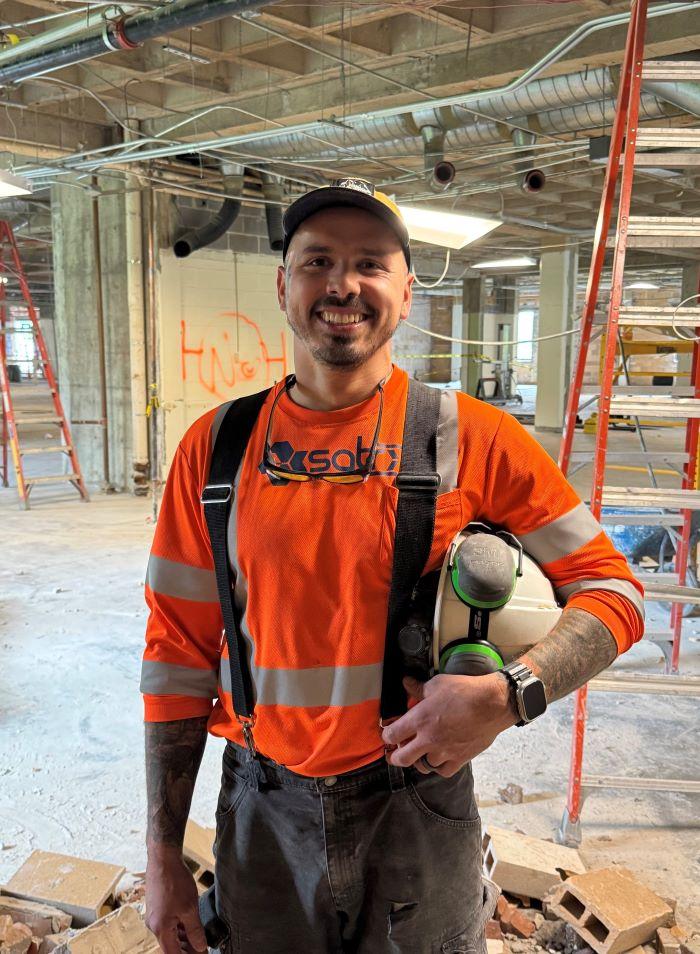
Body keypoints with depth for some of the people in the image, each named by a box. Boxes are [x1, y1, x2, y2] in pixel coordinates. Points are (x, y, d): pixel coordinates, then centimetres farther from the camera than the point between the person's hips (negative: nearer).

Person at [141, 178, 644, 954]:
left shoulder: (473, 438, -10)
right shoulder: (215, 446, -4)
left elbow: (611, 589, -5)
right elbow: (180, 651, 0)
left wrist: (507, 695, -23)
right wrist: (163, 856, 2)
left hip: (417, 806, -1)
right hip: (263, 810, 2)